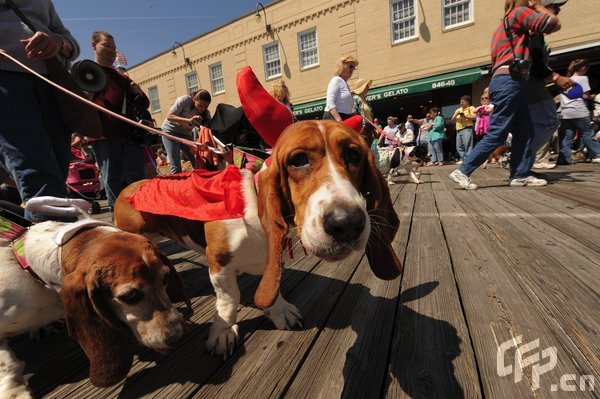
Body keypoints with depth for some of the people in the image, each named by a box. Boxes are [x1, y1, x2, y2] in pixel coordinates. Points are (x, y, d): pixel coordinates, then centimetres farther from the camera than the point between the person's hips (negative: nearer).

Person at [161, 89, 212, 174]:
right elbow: (169, 116, -22)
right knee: (176, 167, -15)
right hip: (170, 131, -4)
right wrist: (188, 120, -36)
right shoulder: (184, 100, -21)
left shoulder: (206, 113, -10)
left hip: (186, 134, 4)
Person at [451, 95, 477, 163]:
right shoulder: (458, 110, 24)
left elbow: (474, 117, -5)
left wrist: (466, 117, -17)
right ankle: (462, 159, 10)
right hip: (458, 130, 6)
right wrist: (455, 115, 0)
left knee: (467, 145, -11)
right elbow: (452, 120, 18)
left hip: (467, 129, -6)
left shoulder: (471, 108, 8)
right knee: (459, 146, 4)